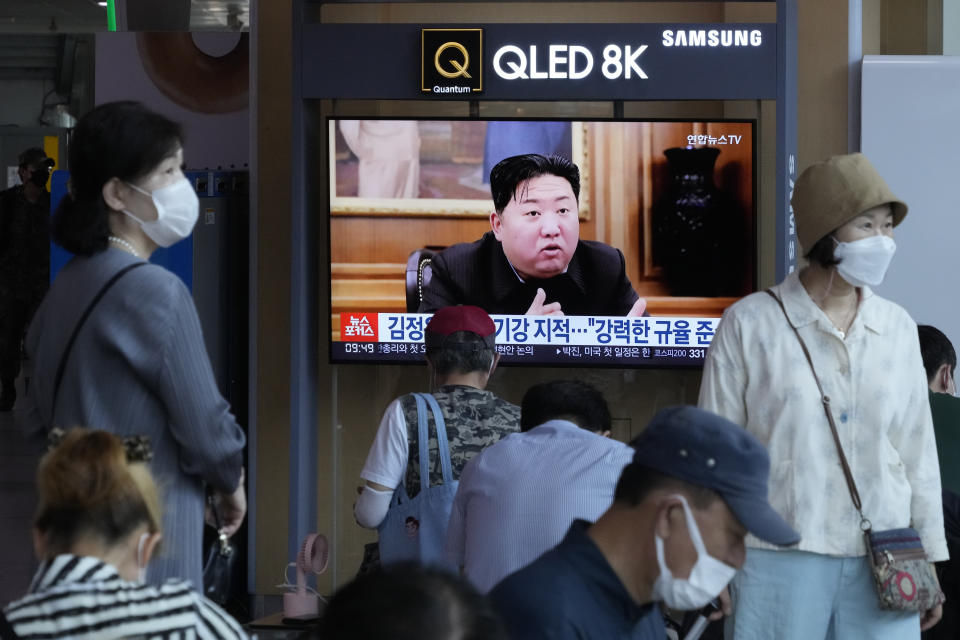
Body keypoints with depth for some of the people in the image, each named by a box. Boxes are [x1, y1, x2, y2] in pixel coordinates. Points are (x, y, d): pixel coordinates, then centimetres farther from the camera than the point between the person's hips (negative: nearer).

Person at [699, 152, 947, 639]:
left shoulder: (898, 329, 9)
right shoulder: (749, 324, -1)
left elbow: (918, 452, 13)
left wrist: (929, 556, 12)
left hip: (881, 565, 3)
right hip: (779, 562, -3)